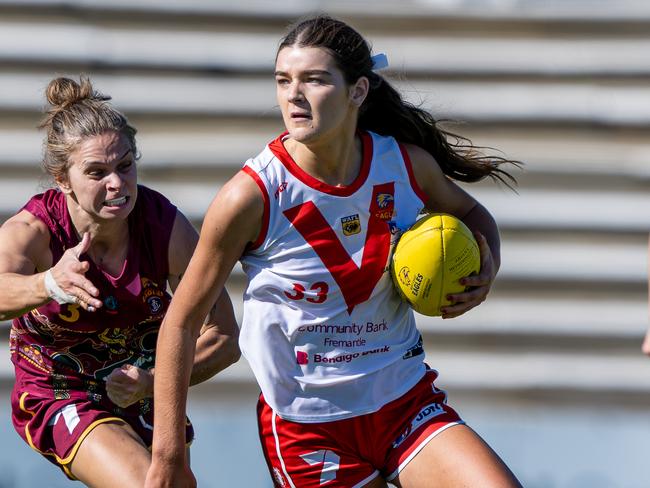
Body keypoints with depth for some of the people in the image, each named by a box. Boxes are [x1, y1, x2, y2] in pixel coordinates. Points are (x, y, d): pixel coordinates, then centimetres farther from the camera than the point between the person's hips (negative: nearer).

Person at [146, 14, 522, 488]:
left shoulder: (407, 164, -7)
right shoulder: (251, 197, -17)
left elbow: (470, 212, 17)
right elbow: (182, 321, -9)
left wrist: (485, 272, -6)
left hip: (406, 401, 3)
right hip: (306, 426, -3)